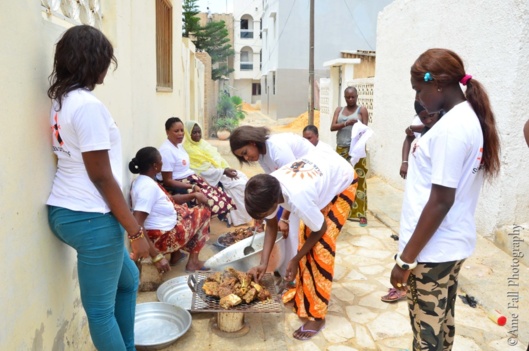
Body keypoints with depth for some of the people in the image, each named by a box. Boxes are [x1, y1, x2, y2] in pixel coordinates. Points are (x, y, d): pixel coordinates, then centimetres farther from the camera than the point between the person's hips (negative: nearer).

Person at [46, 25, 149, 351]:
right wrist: (136, 230, -13)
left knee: (128, 279, 25)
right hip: (90, 217, -10)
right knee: (101, 308, 5)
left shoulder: (62, 101, 11)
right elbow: (101, 177, -19)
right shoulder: (88, 105, -18)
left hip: (66, 211, 10)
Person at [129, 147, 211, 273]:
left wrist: (194, 195, 6)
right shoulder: (149, 187, -26)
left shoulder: (144, 180, 4)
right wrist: (156, 256, -35)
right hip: (162, 238, -9)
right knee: (203, 212, 8)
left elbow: (170, 199, 17)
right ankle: (193, 262, 10)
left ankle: (175, 255, 25)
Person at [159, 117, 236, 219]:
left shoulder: (179, 145, 12)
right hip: (178, 188, -10)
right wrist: (192, 187, -22)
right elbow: (167, 181, -20)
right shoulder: (166, 150, -18)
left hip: (191, 180, 10)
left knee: (220, 194, -3)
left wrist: (199, 178, 0)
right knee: (210, 200, -23)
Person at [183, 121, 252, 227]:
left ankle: (246, 212, 4)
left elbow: (217, 157, 14)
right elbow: (204, 170, -19)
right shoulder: (188, 149, -14)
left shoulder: (203, 143, 14)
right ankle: (240, 217, -10)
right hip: (212, 176, -8)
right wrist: (224, 172, -24)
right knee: (237, 184, -20)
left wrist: (227, 169, -2)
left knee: (243, 177, -6)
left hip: (221, 170, 8)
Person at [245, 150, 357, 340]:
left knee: (321, 246, -9)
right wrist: (263, 263, -13)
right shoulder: (268, 190, -23)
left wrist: (295, 259, -10)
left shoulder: (298, 200, -42)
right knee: (305, 237, 9)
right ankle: (302, 291, 30)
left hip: (342, 181, -6)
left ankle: (317, 316, 1)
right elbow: (271, 225, -5)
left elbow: (321, 229, -21)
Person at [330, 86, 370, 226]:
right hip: (341, 149, 4)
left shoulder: (362, 110, 2)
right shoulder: (339, 110, 12)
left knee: (359, 180, -6)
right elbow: (332, 127, 0)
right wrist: (345, 123, -17)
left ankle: (360, 213, -3)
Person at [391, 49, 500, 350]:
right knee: (442, 325, 22)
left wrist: (406, 258, -18)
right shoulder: (472, 119, 8)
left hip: (432, 249, -9)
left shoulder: (451, 127, -22)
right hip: (452, 244, 9)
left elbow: (440, 202, -23)